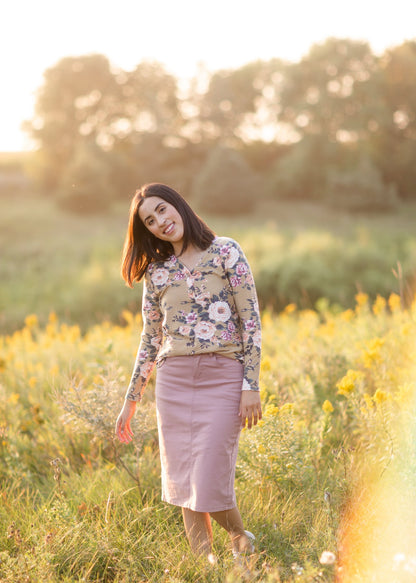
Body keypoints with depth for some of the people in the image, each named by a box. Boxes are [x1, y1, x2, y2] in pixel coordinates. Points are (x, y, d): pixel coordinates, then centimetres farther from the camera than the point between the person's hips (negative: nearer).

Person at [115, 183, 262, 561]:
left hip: (223, 377, -4)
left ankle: (241, 537, 22)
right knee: (183, 484, 5)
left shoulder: (225, 252, 0)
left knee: (209, 483, -8)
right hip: (174, 380, 4)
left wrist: (251, 384, -10)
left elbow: (251, 319, -3)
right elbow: (150, 341, 16)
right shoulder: (156, 272, 11)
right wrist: (130, 402, 15)